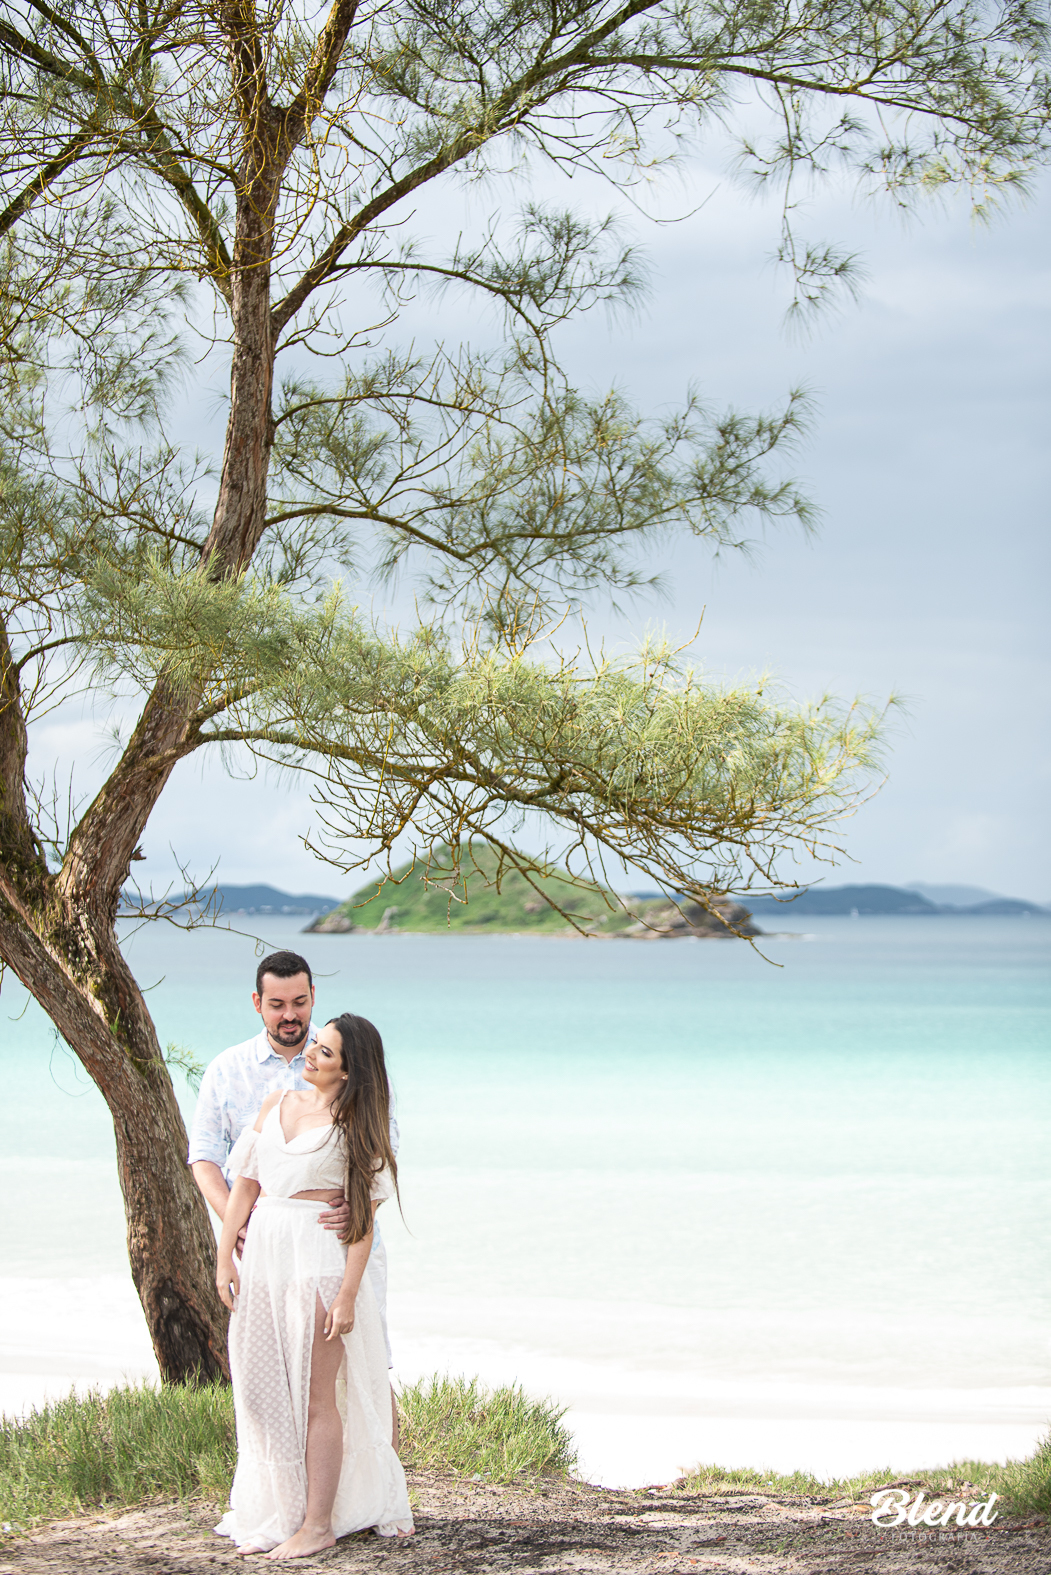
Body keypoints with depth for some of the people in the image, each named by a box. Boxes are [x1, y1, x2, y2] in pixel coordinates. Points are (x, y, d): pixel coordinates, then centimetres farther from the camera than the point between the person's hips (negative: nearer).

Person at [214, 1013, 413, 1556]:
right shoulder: (276, 1104, 11)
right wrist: (224, 1258, 4)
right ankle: (277, 1514, 20)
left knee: (315, 1397, -1)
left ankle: (318, 1525, 5)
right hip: (262, 1256, 6)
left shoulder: (355, 1124, -4)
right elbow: (244, 1184, 12)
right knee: (261, 1390, 9)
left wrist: (348, 1293, -15)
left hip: (319, 1261, -6)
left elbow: (362, 1218, -8)